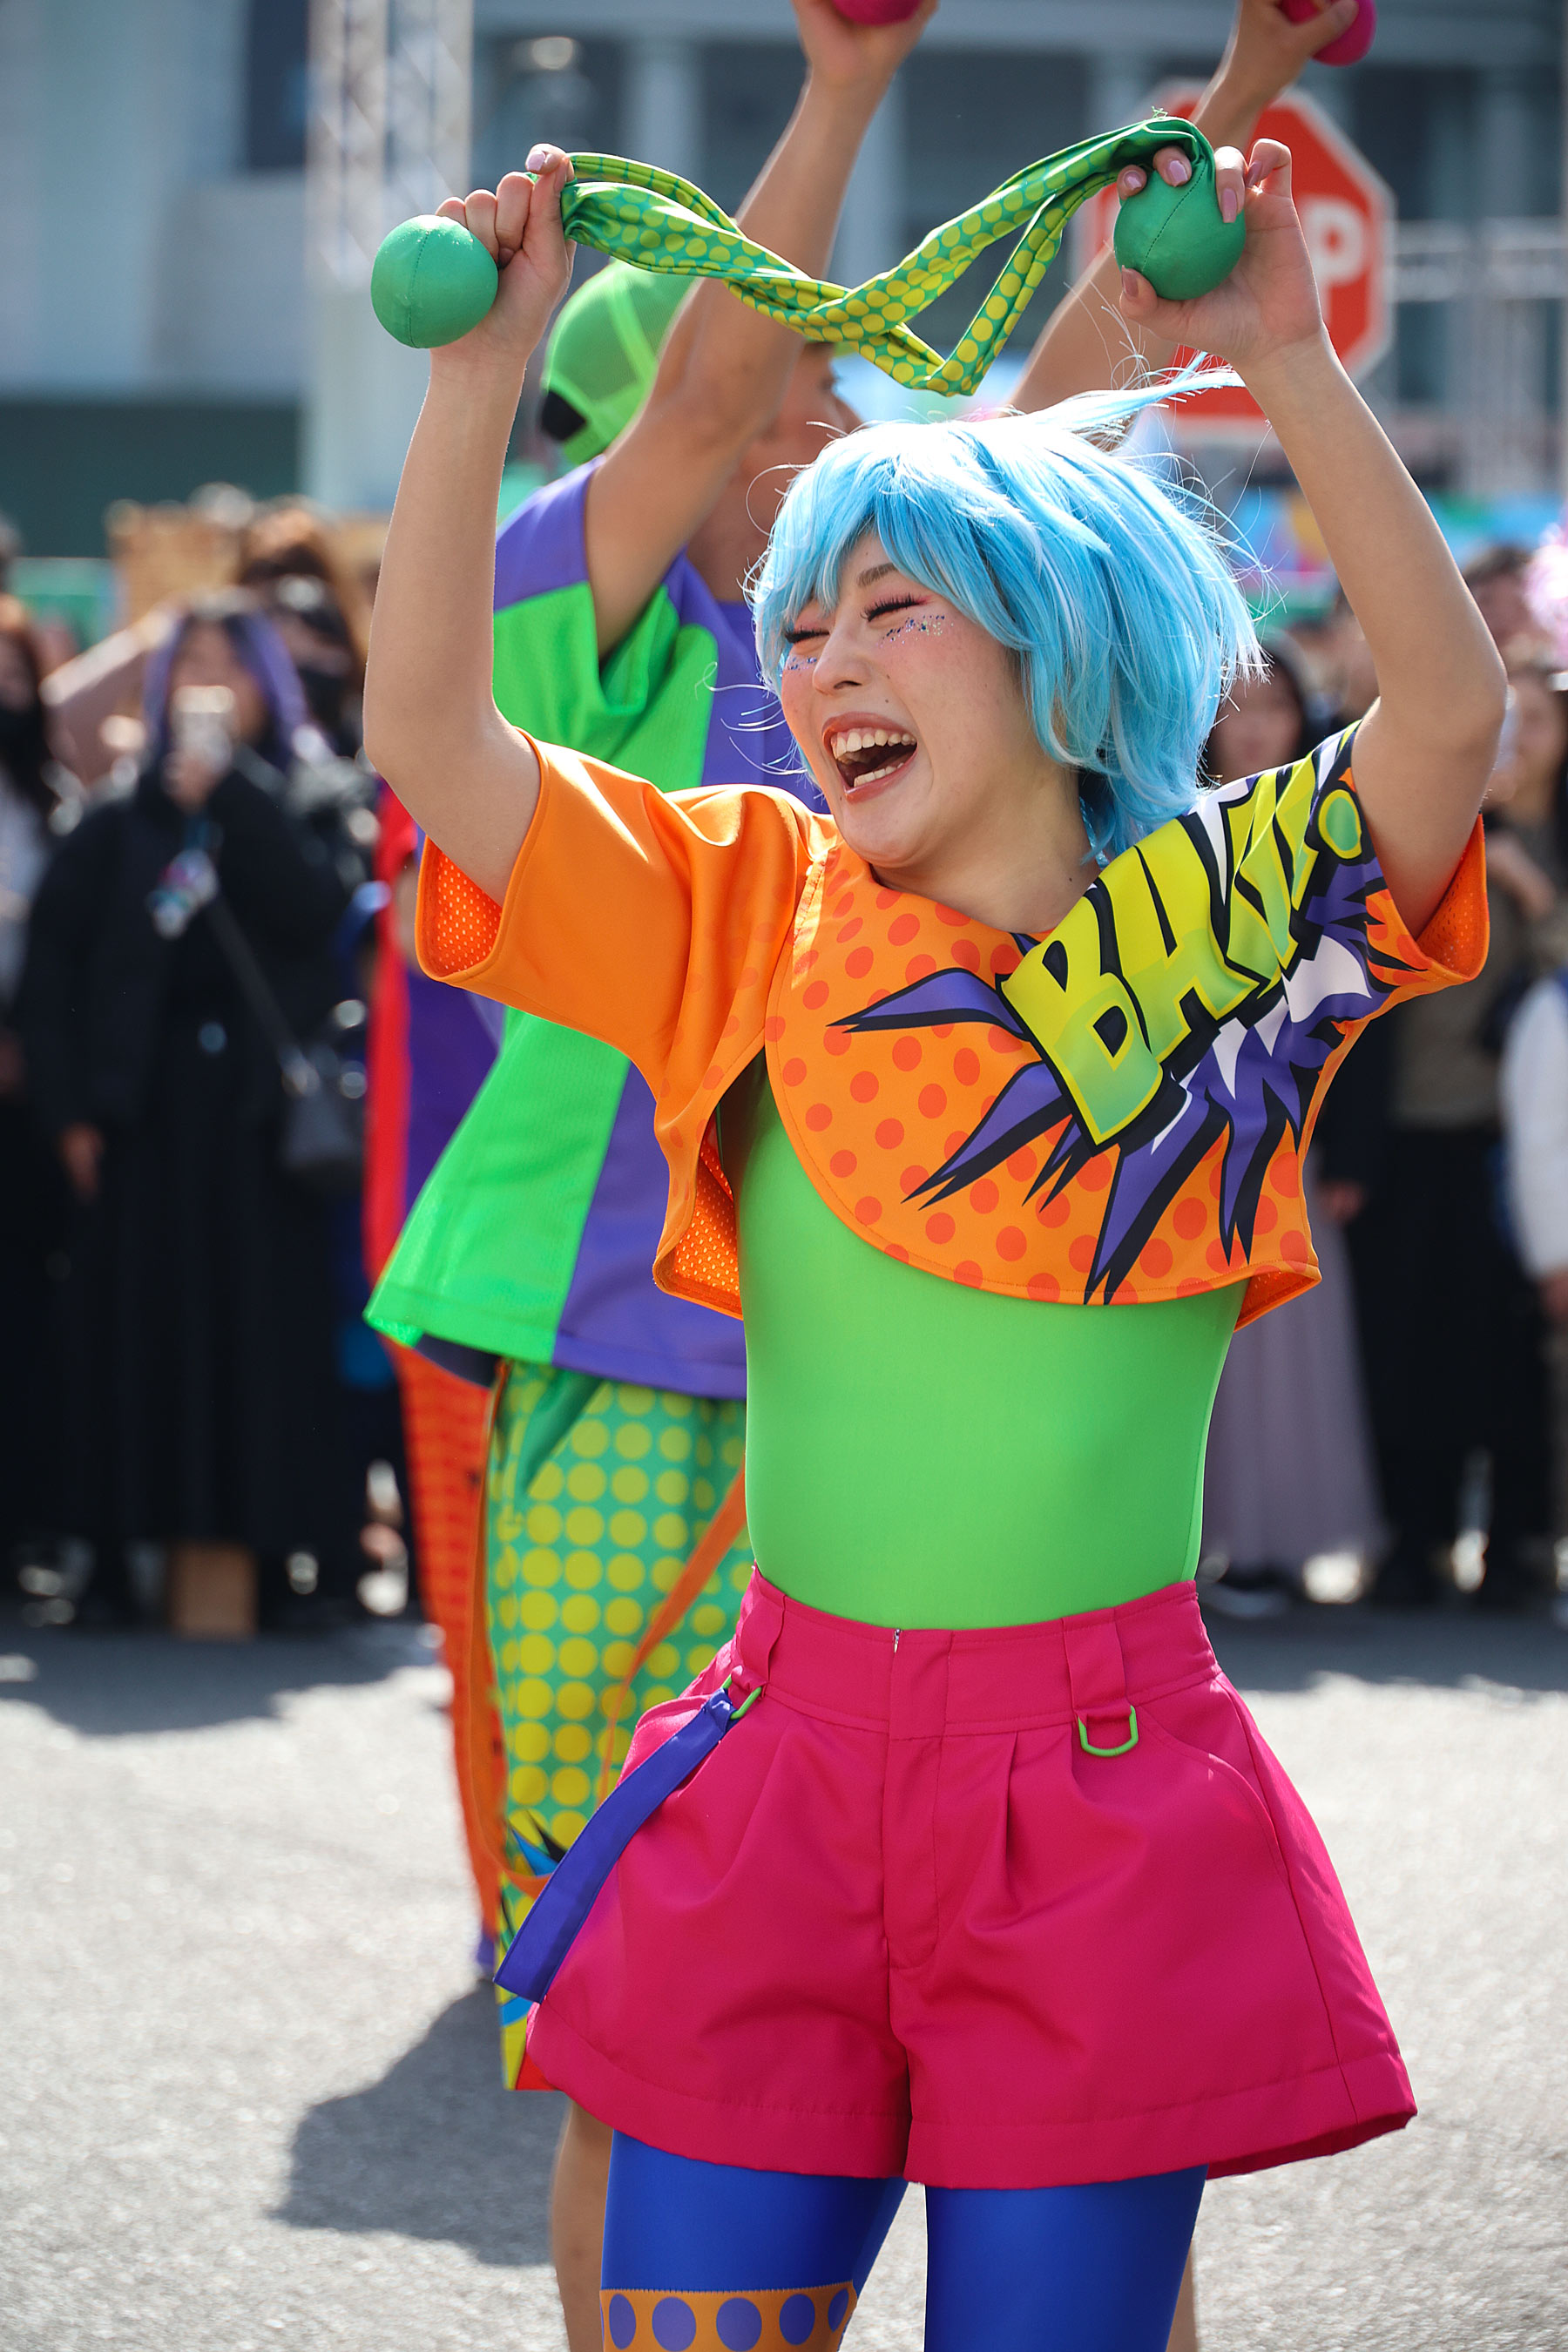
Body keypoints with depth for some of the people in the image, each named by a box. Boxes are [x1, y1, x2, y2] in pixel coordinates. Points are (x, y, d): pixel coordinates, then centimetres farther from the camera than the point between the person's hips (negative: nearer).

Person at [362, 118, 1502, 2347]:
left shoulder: (1214, 920, 1)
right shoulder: (754, 917, 5)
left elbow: (1453, 705, -15)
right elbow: (430, 733, -4)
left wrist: (1291, 366, -21)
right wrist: (485, 367, -10)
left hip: (1107, 1786, -2)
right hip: (791, 1754, 2)